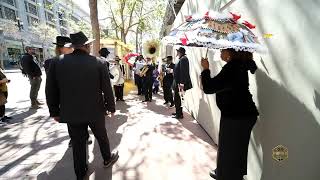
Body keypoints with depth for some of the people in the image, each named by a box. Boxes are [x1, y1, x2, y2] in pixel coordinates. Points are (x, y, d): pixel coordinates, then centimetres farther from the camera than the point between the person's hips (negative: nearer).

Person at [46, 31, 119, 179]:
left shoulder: (57, 62, -6)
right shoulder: (98, 63, -13)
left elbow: (51, 91, -2)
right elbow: (107, 89, -10)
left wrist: (55, 112, 10)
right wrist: (111, 107, 4)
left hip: (71, 113, 2)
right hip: (95, 111, -1)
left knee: (77, 143, 16)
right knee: (102, 137, 21)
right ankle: (108, 159, 44)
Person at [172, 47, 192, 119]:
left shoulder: (183, 59, -16)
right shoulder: (181, 59, 16)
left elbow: (183, 72, -24)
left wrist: (181, 83, -27)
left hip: (180, 83, -10)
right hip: (178, 82, 10)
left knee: (177, 98, -3)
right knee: (177, 98, 18)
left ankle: (180, 114, 8)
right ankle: (178, 112, 30)